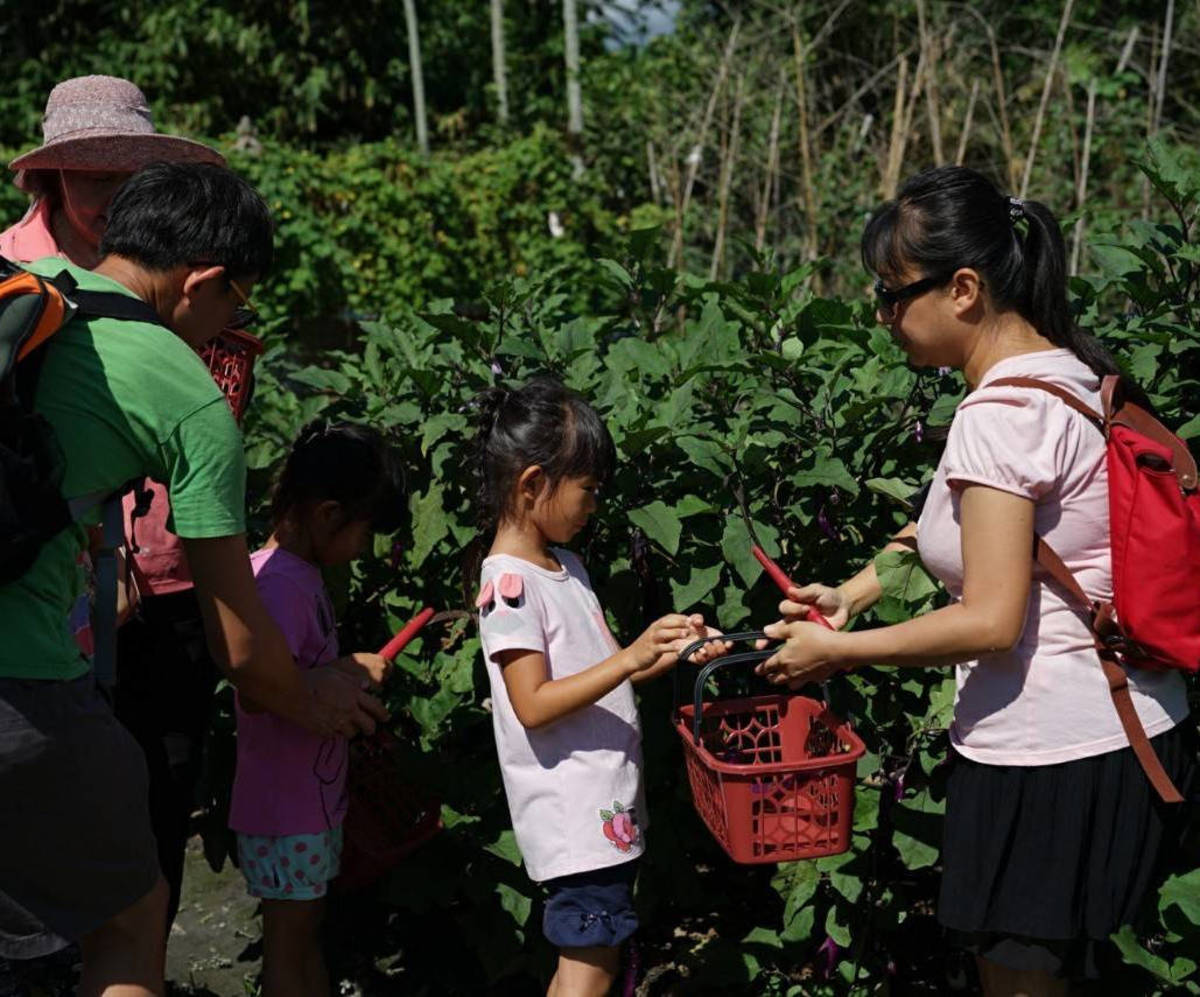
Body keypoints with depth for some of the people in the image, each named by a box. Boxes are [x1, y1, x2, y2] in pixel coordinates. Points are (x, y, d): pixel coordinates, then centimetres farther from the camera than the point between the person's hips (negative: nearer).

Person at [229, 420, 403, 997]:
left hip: (315, 795, 10)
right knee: (288, 940, 2)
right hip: (285, 806, -10)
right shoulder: (280, 582, -22)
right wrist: (350, 673, -21)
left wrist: (349, 674, 2)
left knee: (307, 929, 18)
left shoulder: (302, 574, 10)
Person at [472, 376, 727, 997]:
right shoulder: (509, 584, -16)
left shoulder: (564, 566, 14)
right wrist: (632, 657, -25)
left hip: (607, 805, 9)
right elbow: (533, 704, -22)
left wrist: (670, 655, 7)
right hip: (574, 819, -9)